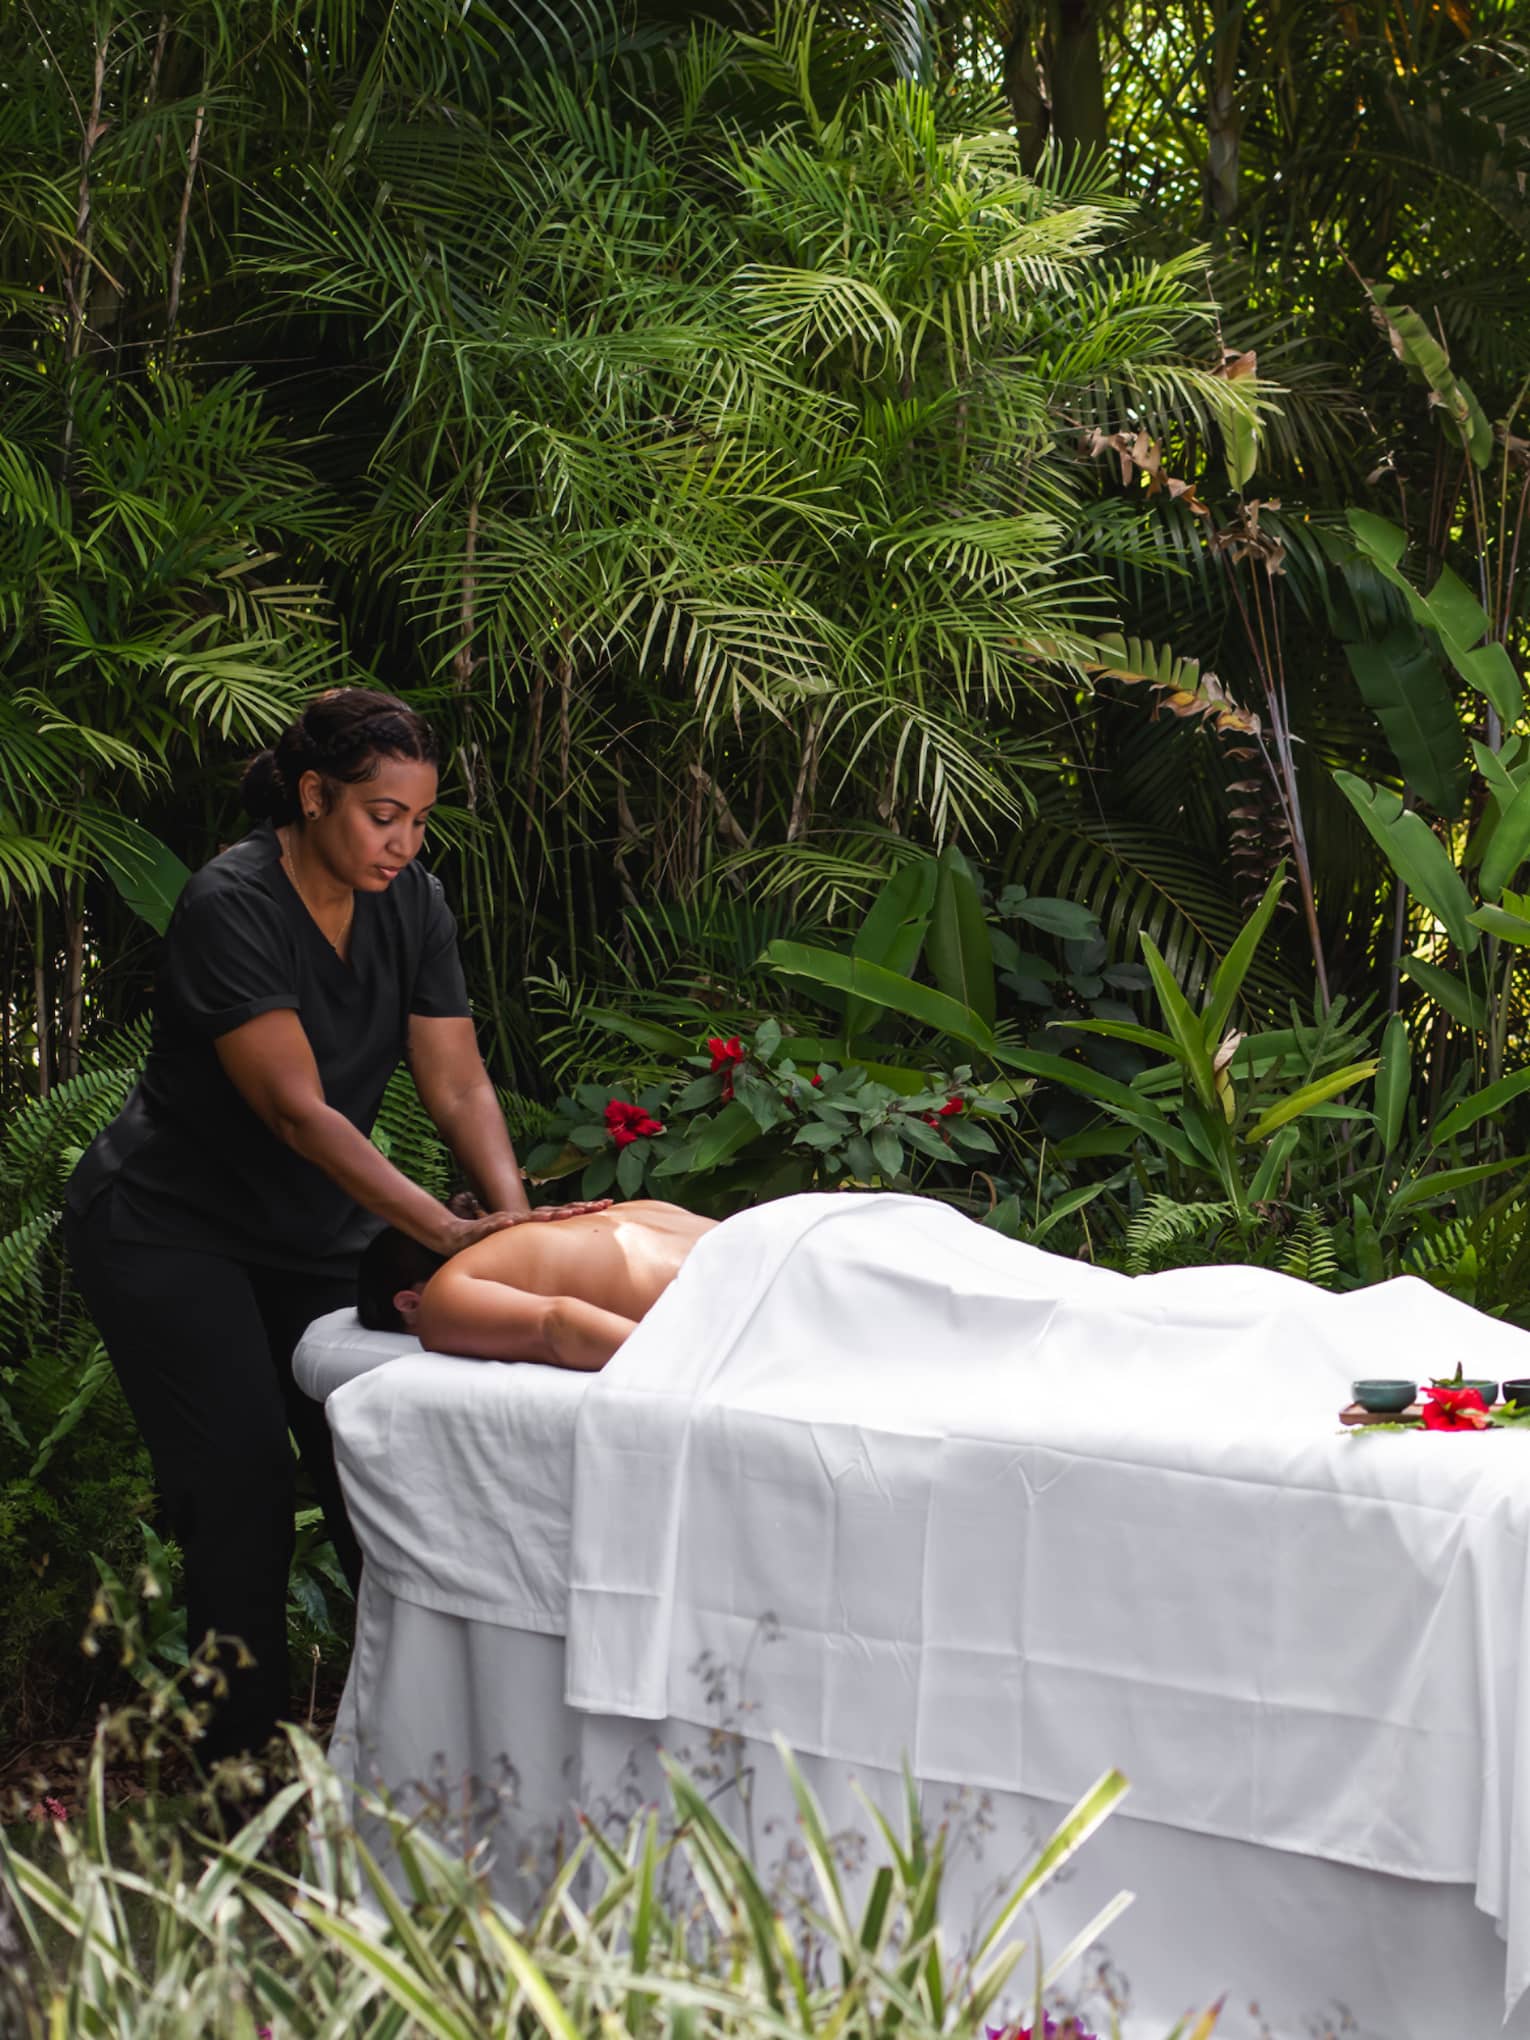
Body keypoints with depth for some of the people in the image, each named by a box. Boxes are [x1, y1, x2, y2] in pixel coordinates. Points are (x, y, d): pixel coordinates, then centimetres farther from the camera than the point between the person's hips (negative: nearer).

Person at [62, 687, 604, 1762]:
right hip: (168, 1228, -6)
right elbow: (297, 1110, -30)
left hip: (314, 1233, 6)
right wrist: (445, 1229, -35)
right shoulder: (229, 904, -24)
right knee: (246, 1499, -10)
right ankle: (240, 1769, 2)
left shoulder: (412, 903, -4)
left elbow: (458, 1082, -8)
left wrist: (513, 1209, -25)